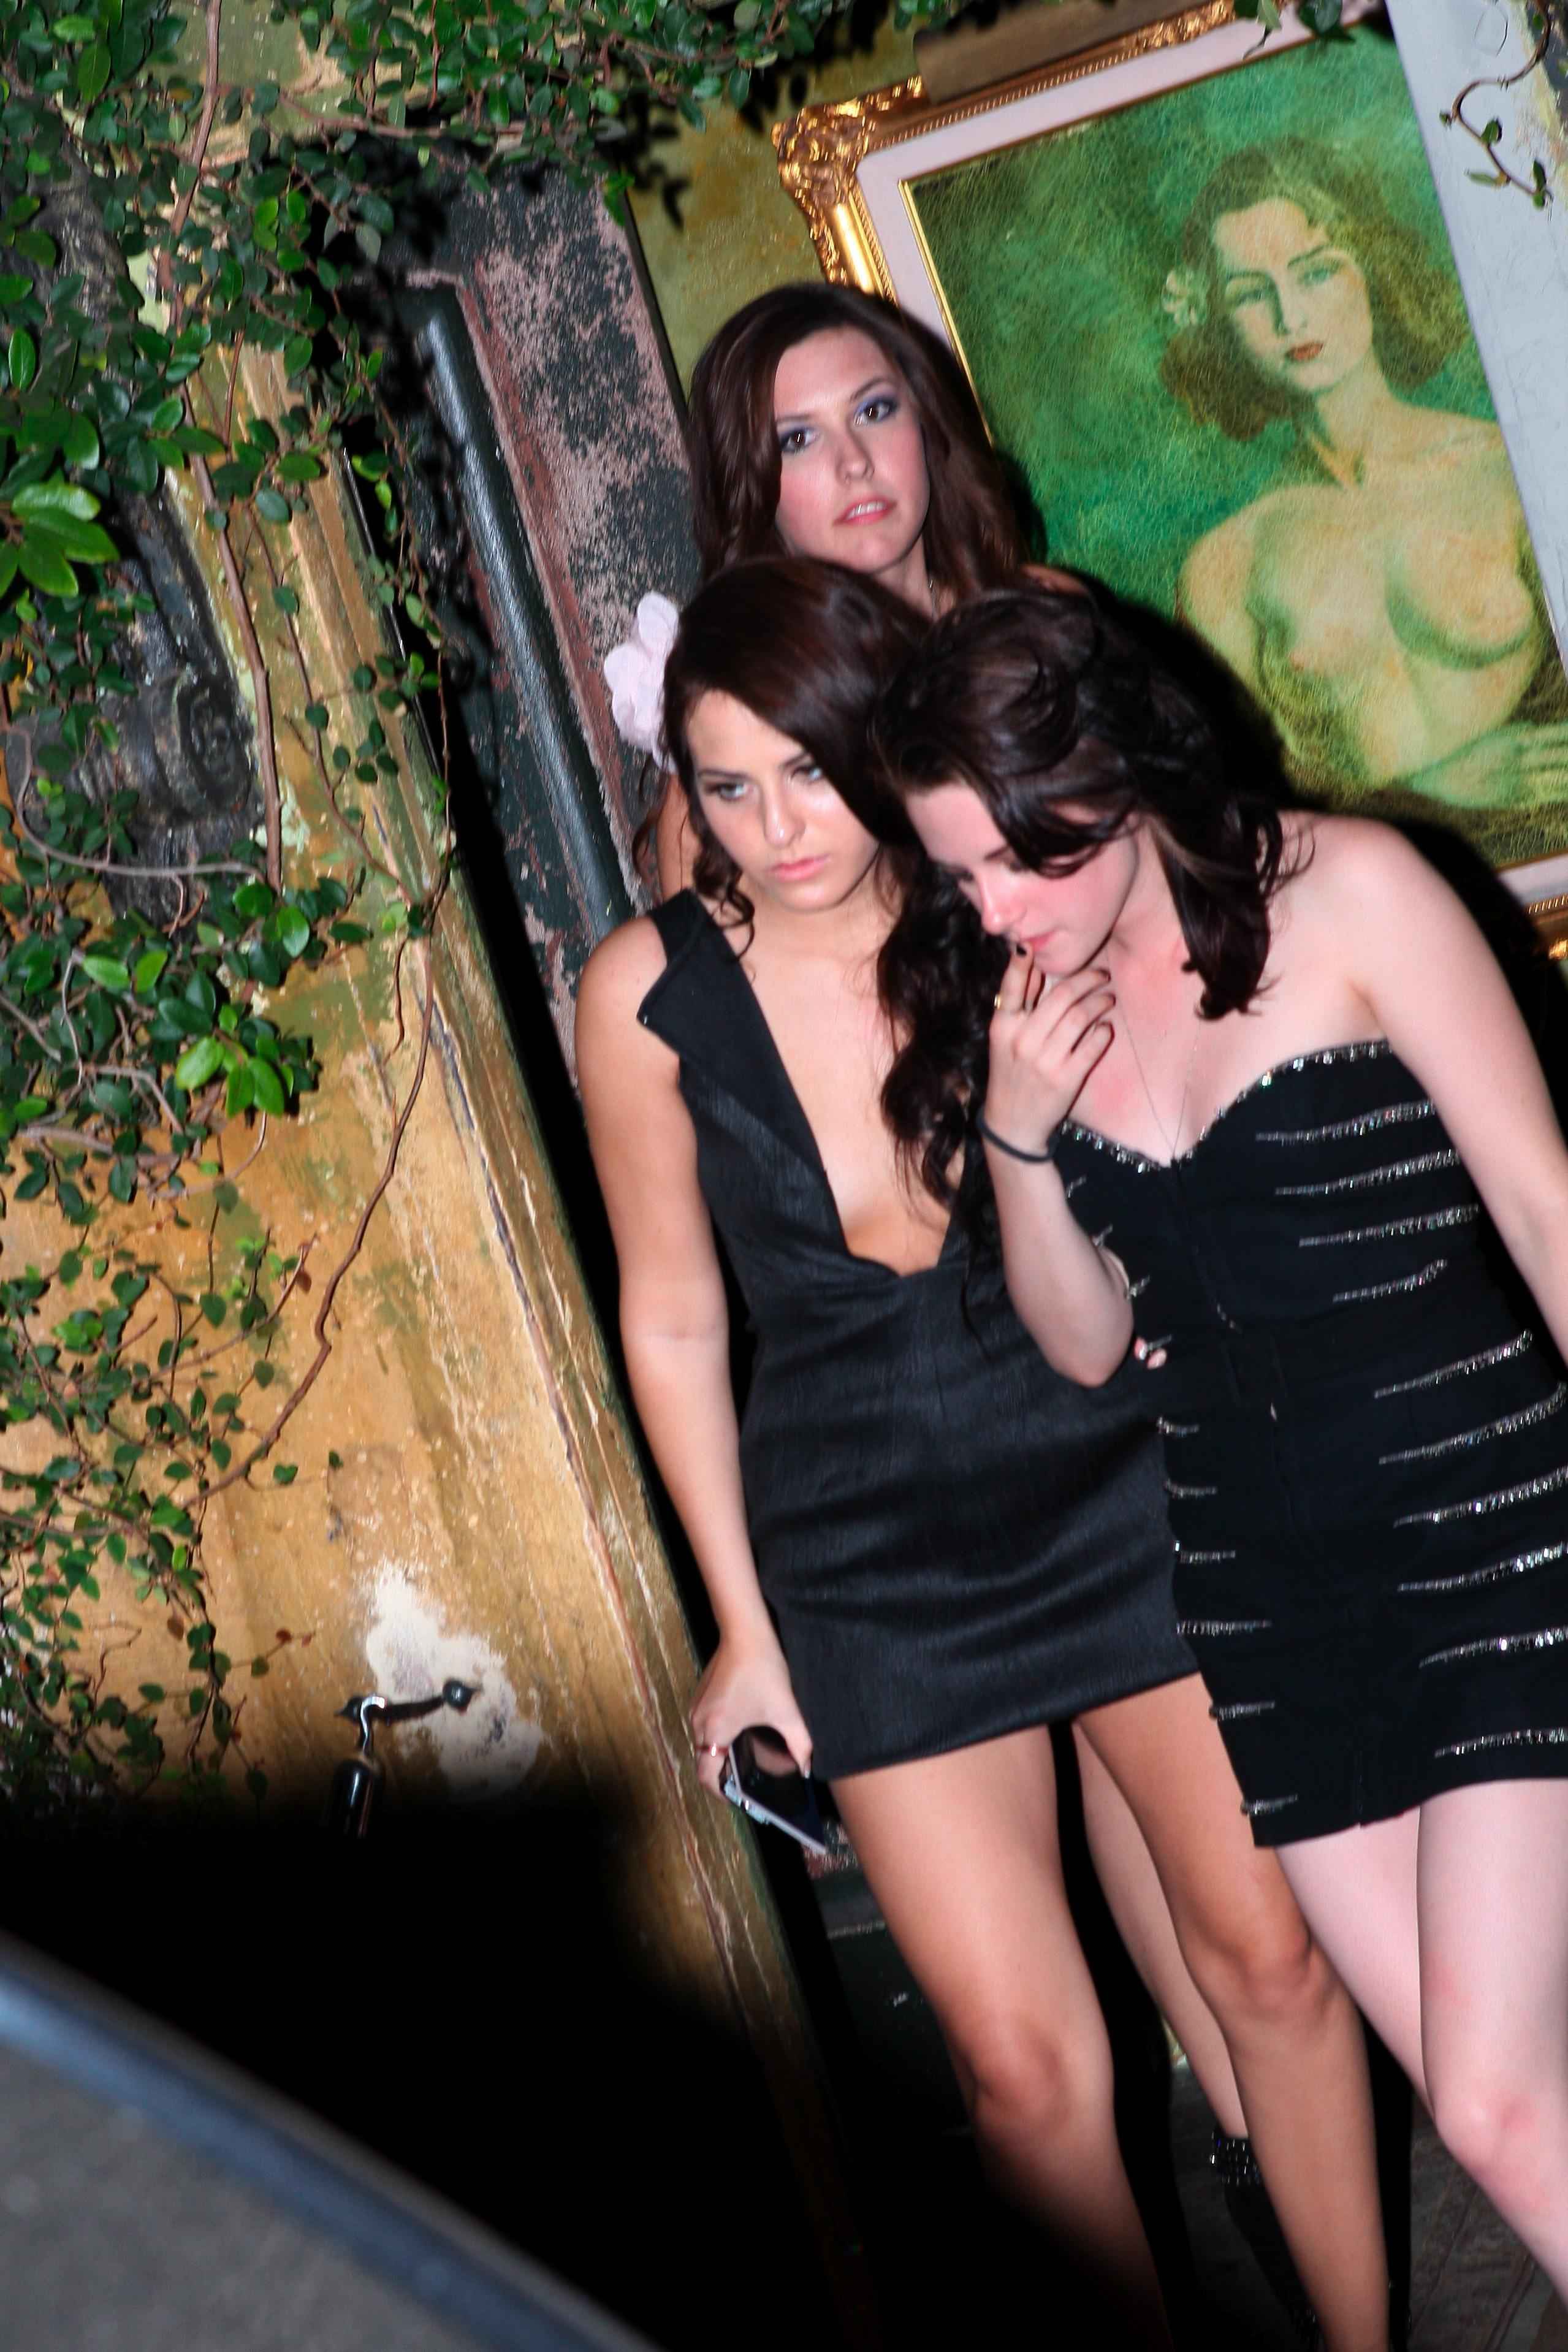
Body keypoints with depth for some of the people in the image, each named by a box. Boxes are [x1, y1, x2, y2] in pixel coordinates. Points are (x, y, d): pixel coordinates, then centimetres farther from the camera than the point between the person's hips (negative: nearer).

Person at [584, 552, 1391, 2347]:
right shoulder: (648, 994, -11)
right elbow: (674, 1325, 1)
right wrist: (745, 1628, 5)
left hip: (1115, 1503, 1)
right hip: (873, 1574, 0)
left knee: (1269, 1952, 8)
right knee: (1021, 2057, 0)